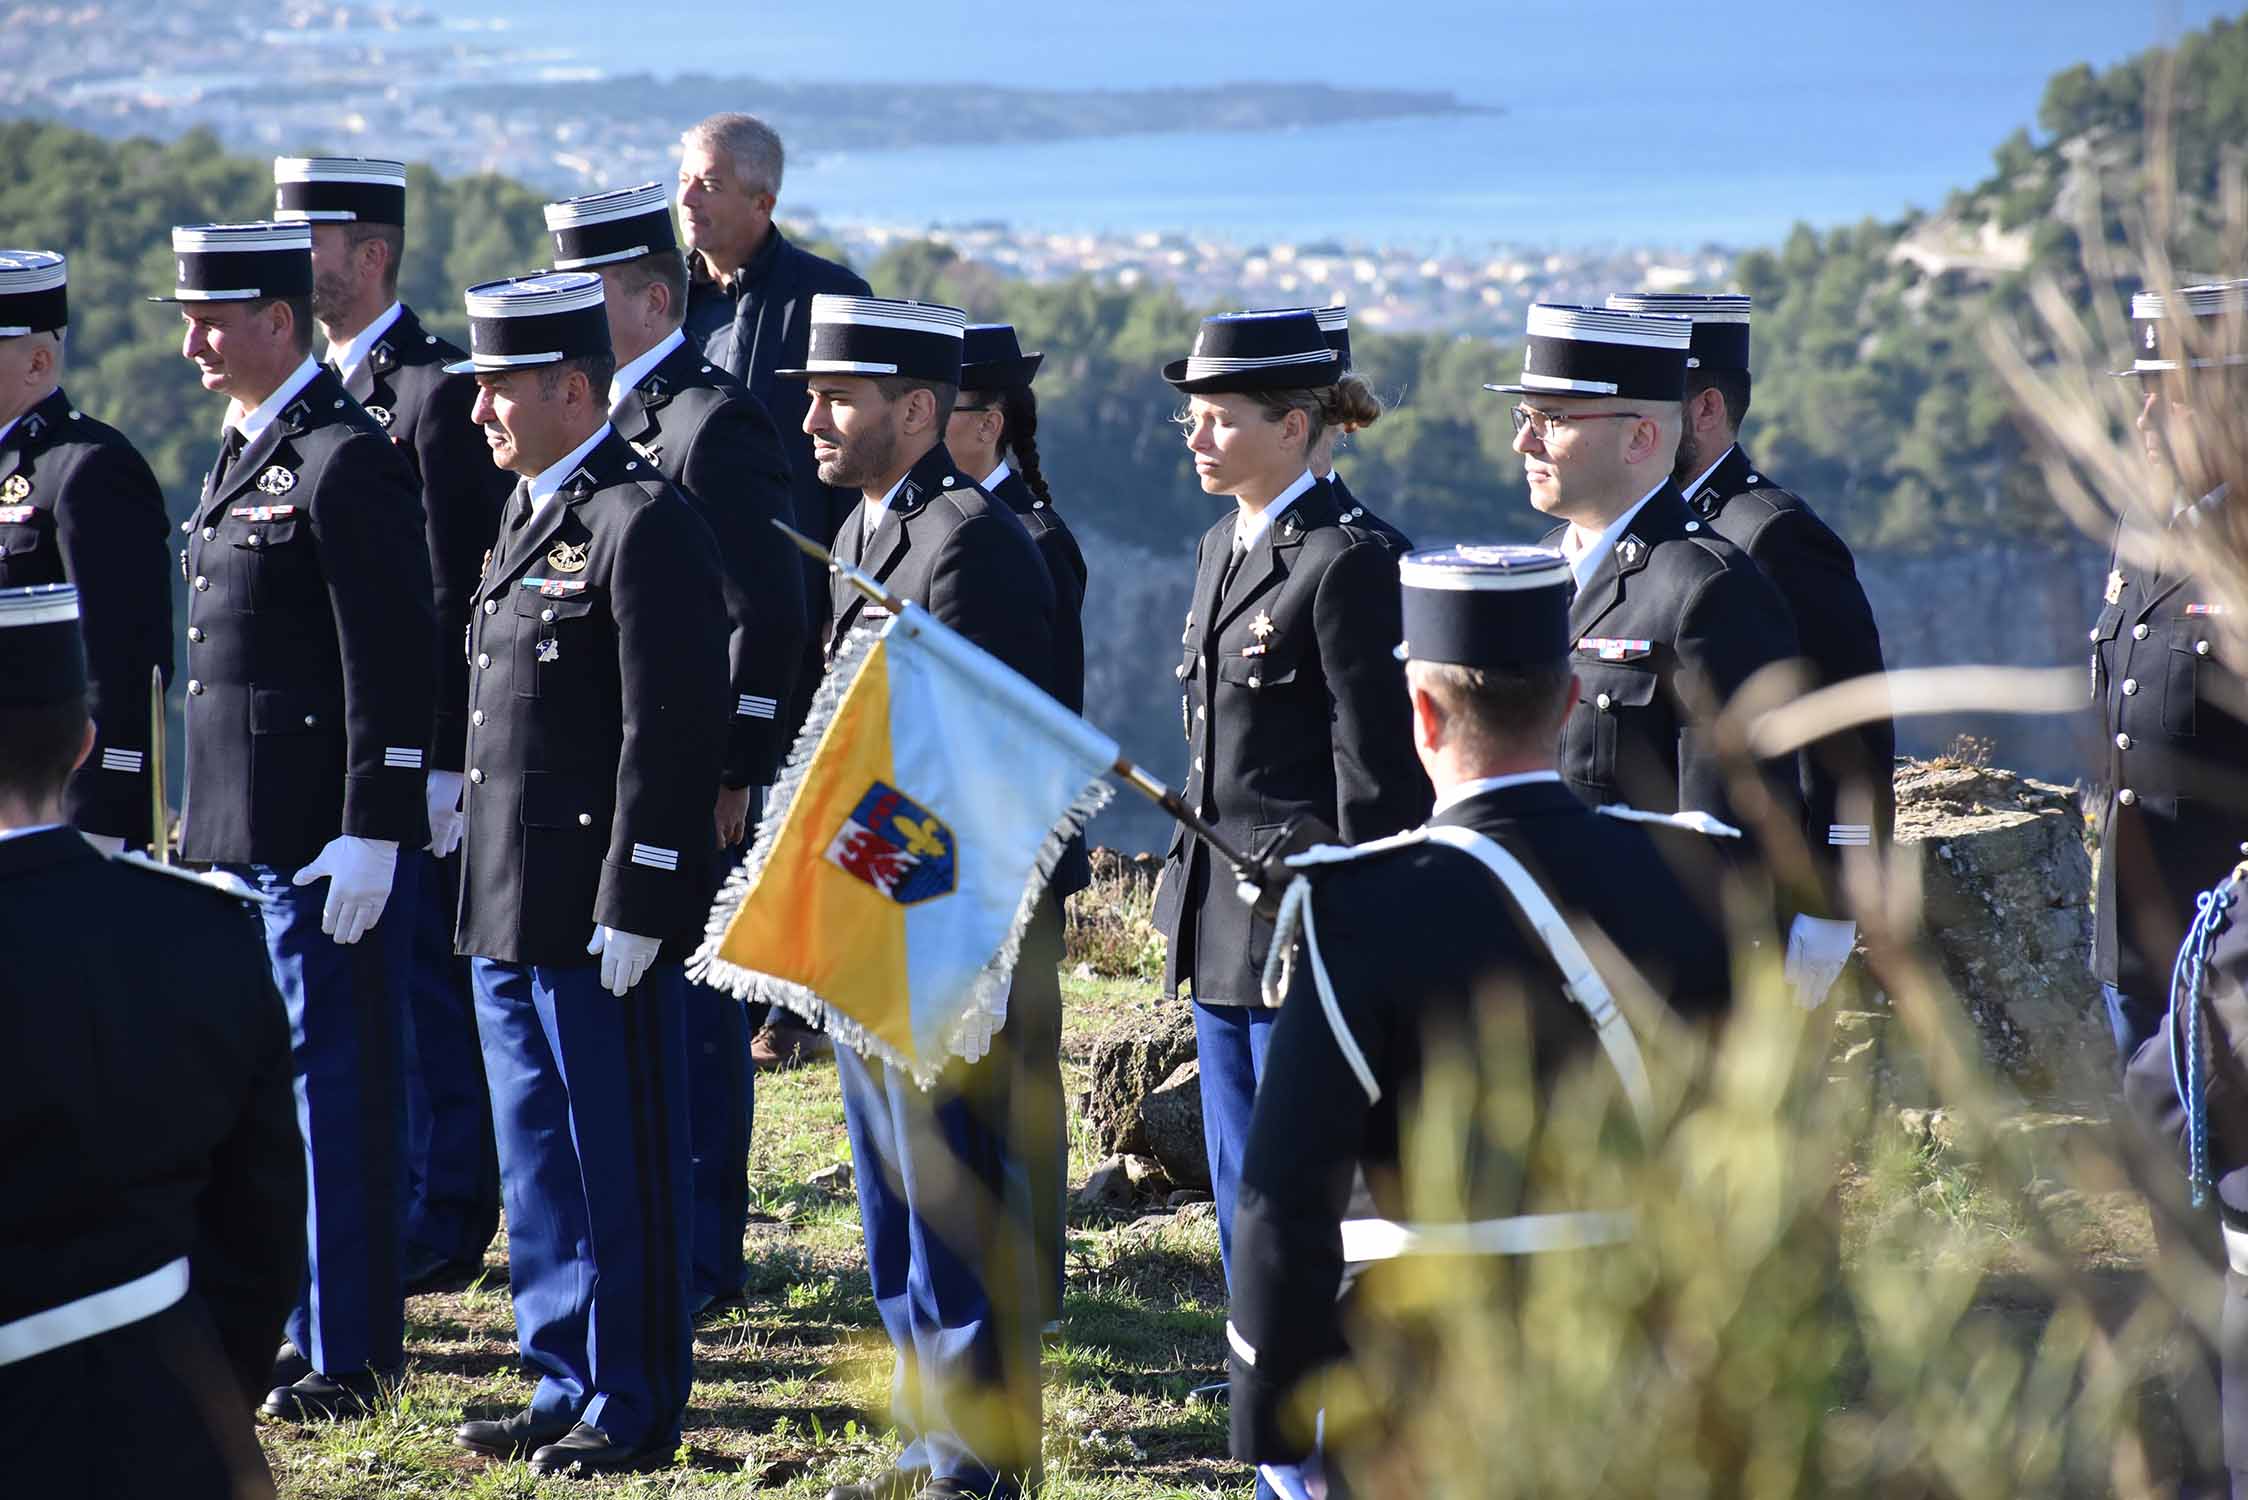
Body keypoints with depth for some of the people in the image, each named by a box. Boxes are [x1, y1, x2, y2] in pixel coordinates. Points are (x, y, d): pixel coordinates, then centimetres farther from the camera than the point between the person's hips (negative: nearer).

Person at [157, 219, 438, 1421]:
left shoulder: (346, 461, -14)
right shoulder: (244, 455, 15)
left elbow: (393, 664, -18)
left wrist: (371, 834, -20)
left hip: (326, 841, -9)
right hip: (244, 834, 9)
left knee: (337, 1085, -3)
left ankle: (350, 1355, 3)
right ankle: (304, 1319, 24)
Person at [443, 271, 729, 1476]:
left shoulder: (644, 525, -15)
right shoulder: (532, 514, 15)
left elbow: (672, 735, -19)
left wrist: (634, 909, -20)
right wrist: (487, 887, 19)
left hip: (599, 921, -10)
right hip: (510, 917, 10)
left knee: (622, 1167, 0)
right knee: (539, 1165, 15)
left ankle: (634, 1410, 8)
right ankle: (568, 1388, 25)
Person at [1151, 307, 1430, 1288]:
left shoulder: (1348, 562, -15)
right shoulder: (1221, 547, 13)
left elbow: (1376, 765, -16)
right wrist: (1188, 891, 18)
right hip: (1222, 921, 9)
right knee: (1240, 1179, 14)